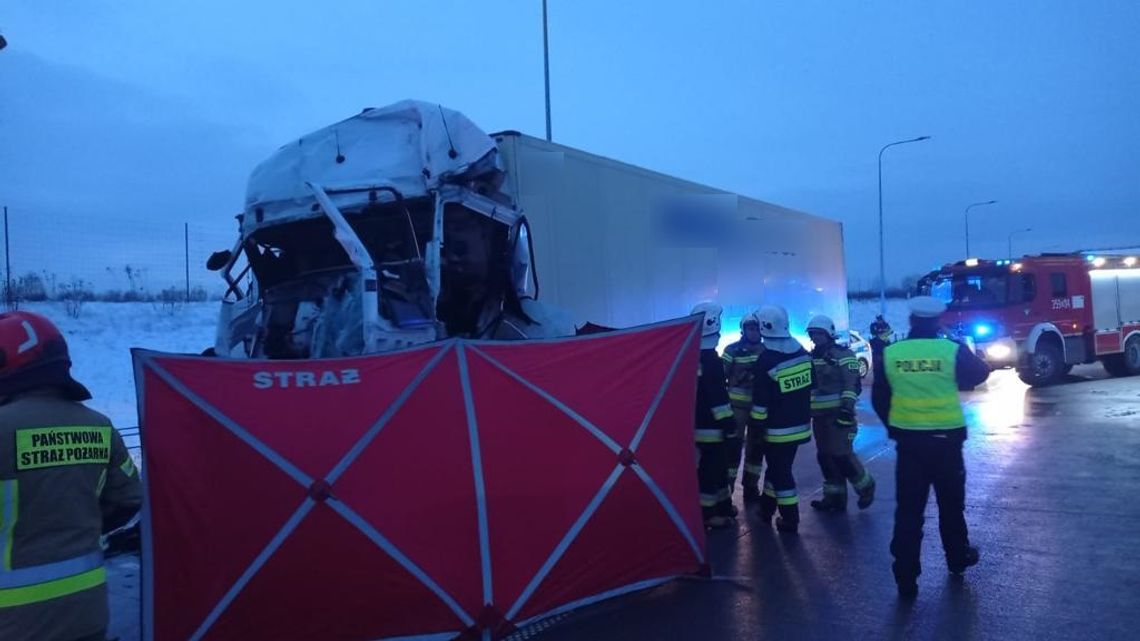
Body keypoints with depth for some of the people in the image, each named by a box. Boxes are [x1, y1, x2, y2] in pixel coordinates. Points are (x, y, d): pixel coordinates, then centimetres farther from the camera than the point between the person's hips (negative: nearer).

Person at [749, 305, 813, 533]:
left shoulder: (766, 361, -19)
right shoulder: (802, 352, 2)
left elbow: (761, 403, -17)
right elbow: (811, 388, 11)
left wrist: (755, 429, -8)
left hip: (779, 429, -7)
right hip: (800, 425, 7)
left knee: (781, 473, 4)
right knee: (778, 466, 20)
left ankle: (790, 520, 9)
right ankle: (766, 507, 33)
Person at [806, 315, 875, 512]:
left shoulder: (842, 354, -9)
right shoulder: (812, 357, 14)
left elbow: (852, 384, -15)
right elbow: (806, 384, 24)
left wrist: (847, 408, -23)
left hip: (838, 414, -8)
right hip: (819, 415, 8)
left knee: (842, 455, -10)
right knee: (825, 457, 9)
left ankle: (865, 487, 12)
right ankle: (834, 497, 17)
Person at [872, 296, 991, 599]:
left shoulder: (889, 354, -6)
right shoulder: (953, 351, -10)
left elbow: (879, 399, 3)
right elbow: (980, 373, 11)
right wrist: (965, 349, 29)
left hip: (907, 440, 1)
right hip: (945, 438, -1)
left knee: (908, 508, 4)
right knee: (950, 502, 19)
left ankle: (906, 578, 5)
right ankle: (957, 557, 38)